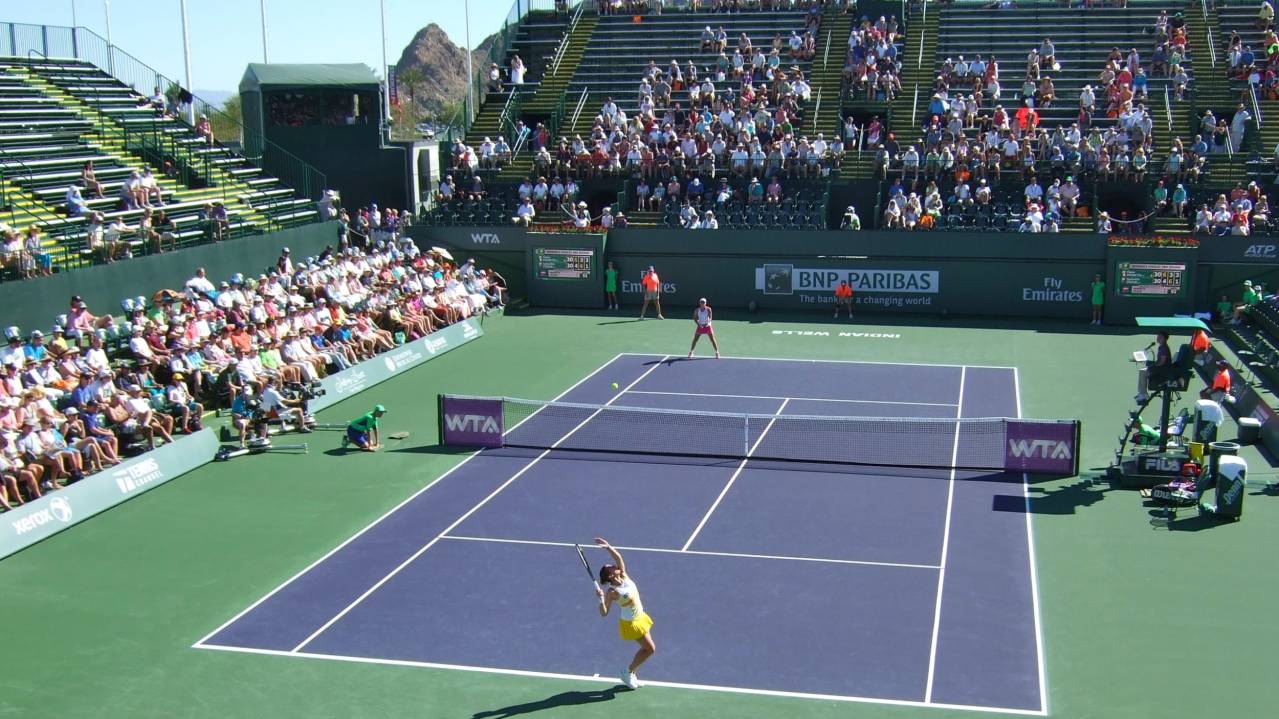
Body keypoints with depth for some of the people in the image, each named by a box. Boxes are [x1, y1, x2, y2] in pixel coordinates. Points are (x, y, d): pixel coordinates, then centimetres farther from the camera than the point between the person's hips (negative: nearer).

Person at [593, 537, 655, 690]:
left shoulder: (624, 576, -7)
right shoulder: (612, 592, -25)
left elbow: (618, 557, -12)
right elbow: (604, 613, -27)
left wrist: (608, 547, -26)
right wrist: (601, 599, -43)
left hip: (640, 618, 8)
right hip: (630, 624, -8)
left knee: (646, 649, 15)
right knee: (650, 648, -3)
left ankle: (630, 673, 29)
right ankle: (628, 673, 12)